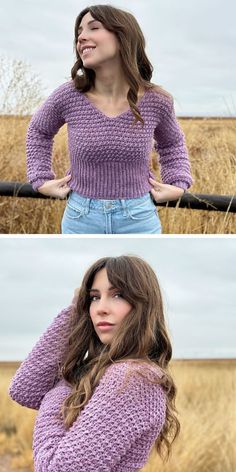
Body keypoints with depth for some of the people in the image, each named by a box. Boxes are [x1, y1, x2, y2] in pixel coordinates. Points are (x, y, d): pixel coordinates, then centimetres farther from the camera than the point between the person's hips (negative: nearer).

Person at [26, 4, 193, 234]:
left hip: (139, 219, 0)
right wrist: (42, 179, 4)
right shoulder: (68, 96, -9)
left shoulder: (156, 101, -7)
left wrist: (178, 185, 2)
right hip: (82, 219, 0)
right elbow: (39, 131, 13)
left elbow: (172, 143, 16)